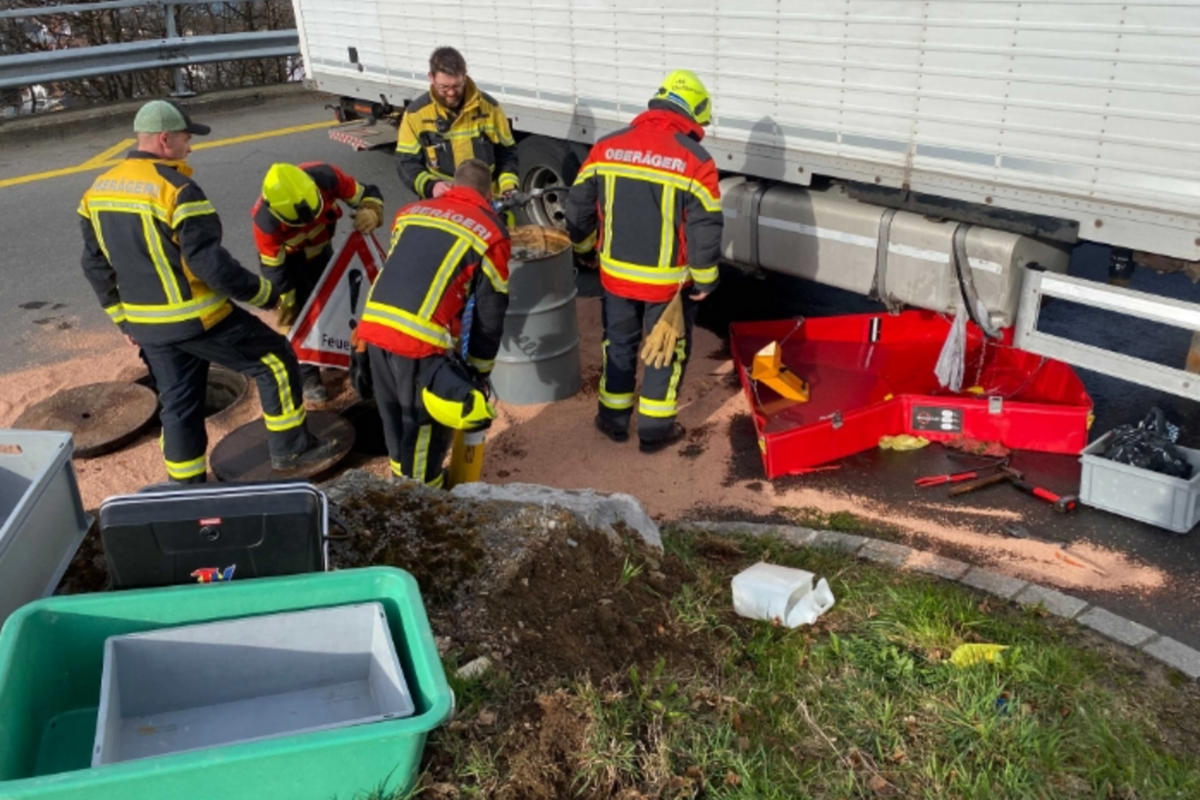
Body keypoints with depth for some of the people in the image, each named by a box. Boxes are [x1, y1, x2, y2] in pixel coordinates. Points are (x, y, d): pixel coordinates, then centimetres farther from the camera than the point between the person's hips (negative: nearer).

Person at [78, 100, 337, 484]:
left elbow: (95, 265, 13)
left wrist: (123, 317, 22)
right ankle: (291, 447, 15)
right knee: (274, 359, 8)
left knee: (178, 402, 18)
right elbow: (210, 262, -22)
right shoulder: (176, 189, -19)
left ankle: (187, 485, 27)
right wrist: (264, 293, -10)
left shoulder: (98, 190, 7)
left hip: (148, 324, 8)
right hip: (197, 318, -8)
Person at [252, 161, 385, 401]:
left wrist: (371, 213, -46)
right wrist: (285, 314, -20)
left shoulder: (326, 177, -38)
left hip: (321, 247, 4)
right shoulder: (266, 222, -41)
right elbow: (274, 272, -28)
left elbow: (367, 194, -22)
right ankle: (308, 376, 8)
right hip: (287, 258, -4)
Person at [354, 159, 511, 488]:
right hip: (419, 339, -6)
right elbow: (490, 312, 7)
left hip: (373, 325, 6)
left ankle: (404, 483, 44)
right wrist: (480, 367, 19)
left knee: (395, 416, 24)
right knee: (425, 426, 12)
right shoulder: (490, 232, 7)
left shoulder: (411, 211, 22)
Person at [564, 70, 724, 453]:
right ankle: (655, 428, 23)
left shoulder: (607, 147, -1)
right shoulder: (696, 161, -14)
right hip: (668, 281, -3)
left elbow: (578, 207, 6)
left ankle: (614, 418, 32)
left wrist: (587, 248, 22)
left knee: (618, 344, 21)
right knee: (665, 351, 14)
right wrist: (704, 279, -1)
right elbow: (705, 229, -14)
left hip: (616, 274, 4)